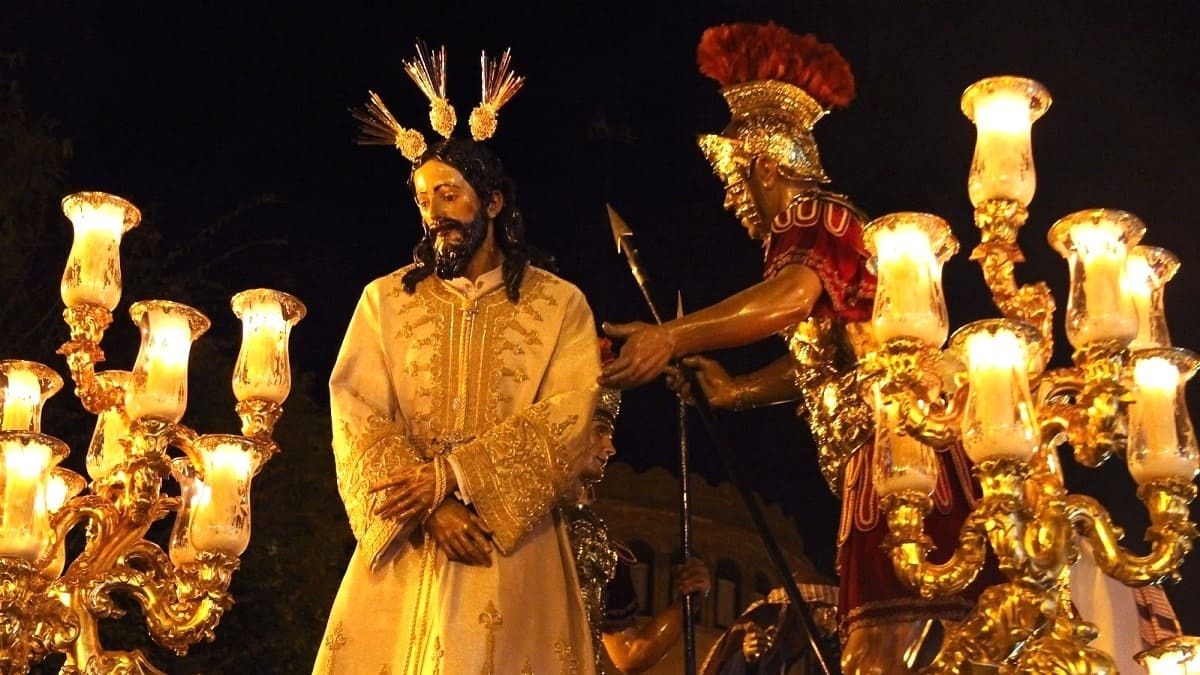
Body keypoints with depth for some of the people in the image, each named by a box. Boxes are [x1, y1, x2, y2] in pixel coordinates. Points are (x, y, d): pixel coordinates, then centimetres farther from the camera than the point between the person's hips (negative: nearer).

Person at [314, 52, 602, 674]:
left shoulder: (559, 304, 5)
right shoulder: (385, 299, 10)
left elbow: (567, 419, -8)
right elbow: (357, 415, -1)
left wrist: (448, 475, -17)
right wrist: (427, 506, -16)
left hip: (514, 551, -1)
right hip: (402, 544, 1)